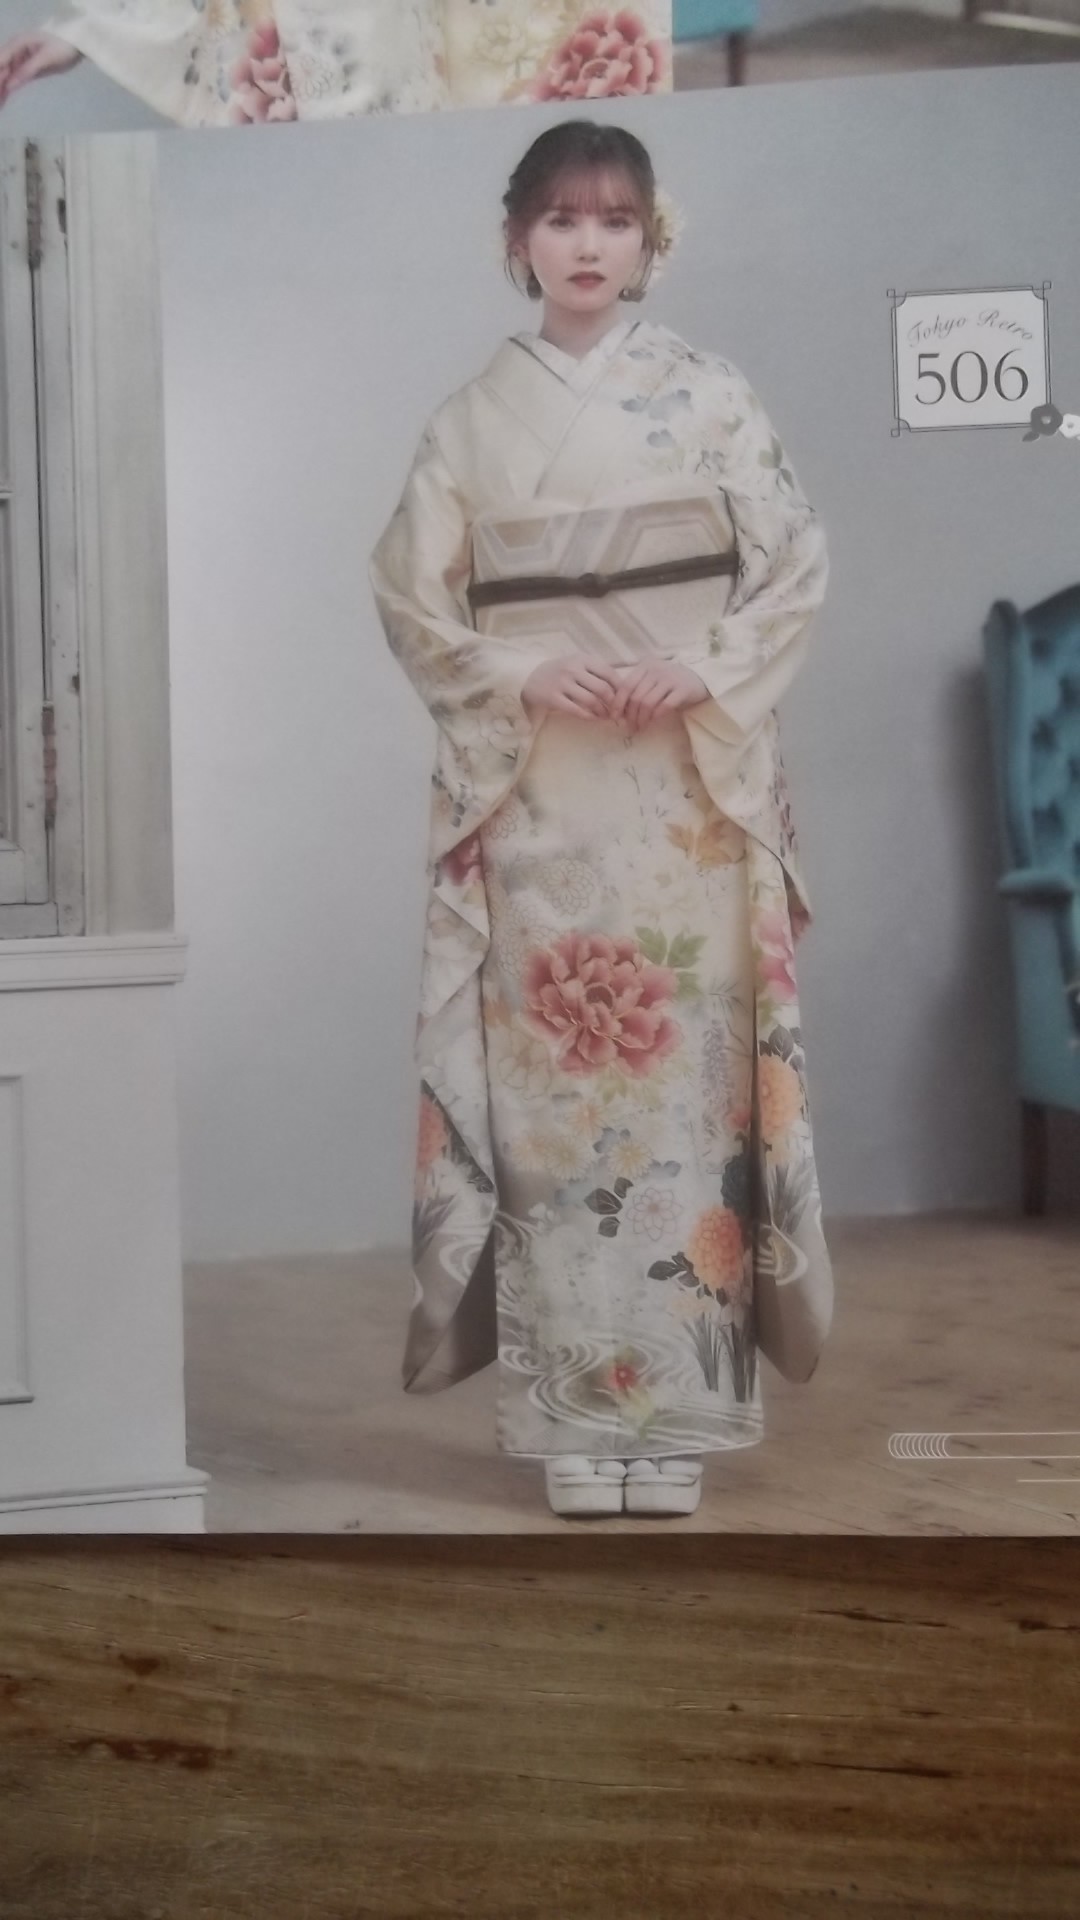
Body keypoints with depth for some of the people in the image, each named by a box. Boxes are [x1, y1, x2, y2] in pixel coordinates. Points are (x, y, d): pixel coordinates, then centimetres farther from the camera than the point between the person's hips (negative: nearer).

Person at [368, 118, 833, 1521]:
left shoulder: (713, 395, 4)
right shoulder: (475, 414, 6)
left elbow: (798, 565, 2)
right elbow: (410, 591, 5)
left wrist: (705, 673, -13)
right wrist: (517, 677, -11)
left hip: (694, 781, 0)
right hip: (534, 787, 1)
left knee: (687, 1069, 0)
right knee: (551, 1072, 0)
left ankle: (676, 1403, 9)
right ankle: (576, 1412, 9)